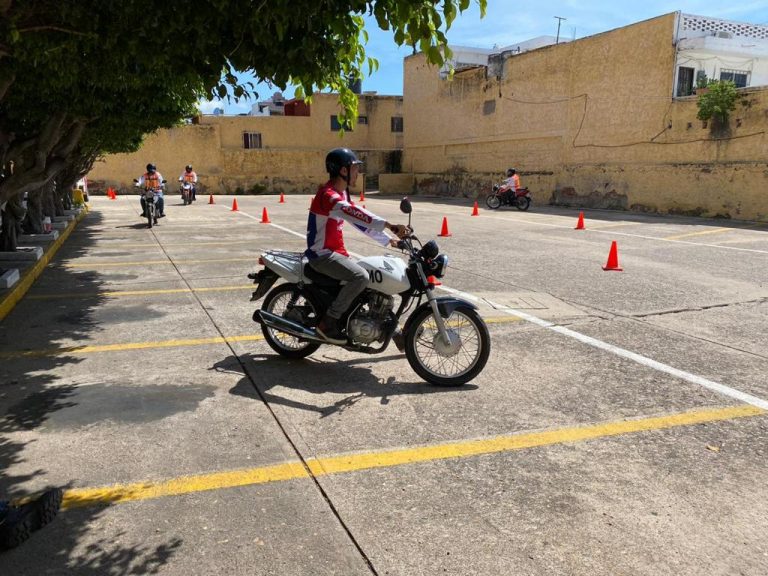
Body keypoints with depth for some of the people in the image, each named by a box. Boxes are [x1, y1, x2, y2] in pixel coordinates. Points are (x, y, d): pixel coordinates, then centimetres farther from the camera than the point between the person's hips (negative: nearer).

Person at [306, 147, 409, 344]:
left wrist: (388, 240, 9)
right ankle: (328, 322, -20)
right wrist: (391, 226, -45)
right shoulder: (328, 195, -21)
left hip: (337, 252, 10)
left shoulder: (342, 194, 13)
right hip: (322, 254, -10)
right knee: (361, 277, -28)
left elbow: (361, 220, 16)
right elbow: (356, 214, -36)